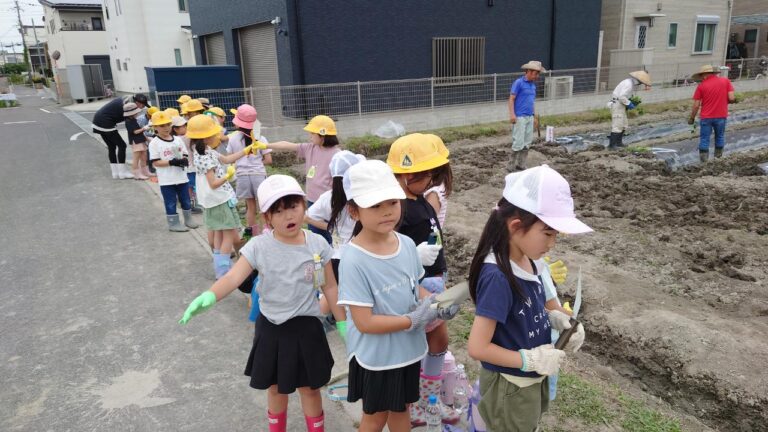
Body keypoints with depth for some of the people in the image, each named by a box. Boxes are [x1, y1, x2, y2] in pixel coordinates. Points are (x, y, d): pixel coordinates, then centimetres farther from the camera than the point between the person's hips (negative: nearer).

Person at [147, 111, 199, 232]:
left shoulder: (178, 140, 5)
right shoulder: (154, 143, -10)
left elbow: (185, 155, 10)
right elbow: (155, 162, -13)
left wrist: (184, 160, -14)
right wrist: (171, 162, -24)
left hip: (181, 177, 5)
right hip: (167, 180, -5)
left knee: (185, 200, 15)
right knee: (170, 202, 5)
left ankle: (188, 220, 30)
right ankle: (173, 223, 16)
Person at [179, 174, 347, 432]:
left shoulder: (318, 245, -10)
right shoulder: (258, 247, -12)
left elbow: (330, 287, -1)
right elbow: (233, 278, -22)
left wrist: (342, 323, 3)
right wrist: (209, 297, -41)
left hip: (306, 328, -1)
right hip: (271, 328, 1)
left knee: (309, 388, 14)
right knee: (275, 388, 19)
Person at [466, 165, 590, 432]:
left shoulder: (529, 261, -7)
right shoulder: (498, 277, -32)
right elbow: (477, 347, -29)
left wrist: (554, 317, -8)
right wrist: (532, 359, -22)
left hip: (533, 379, 8)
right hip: (509, 385, -8)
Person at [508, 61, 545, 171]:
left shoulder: (533, 85, 16)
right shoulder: (518, 82, -7)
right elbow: (511, 99, -11)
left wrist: (534, 117, 21)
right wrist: (512, 114, -21)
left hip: (529, 118, 8)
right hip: (519, 117, -8)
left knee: (527, 142, 6)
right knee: (518, 142, -9)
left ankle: (521, 164, 14)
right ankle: (511, 165, 2)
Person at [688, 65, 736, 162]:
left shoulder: (701, 86, -7)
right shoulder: (726, 81, -2)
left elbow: (696, 105, -7)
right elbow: (732, 98, -7)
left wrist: (691, 118, 4)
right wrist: (723, 101, 13)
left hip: (706, 117, -2)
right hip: (721, 116, 2)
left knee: (704, 138, 7)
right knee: (720, 136, 20)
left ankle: (704, 158, 10)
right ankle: (718, 156, 29)